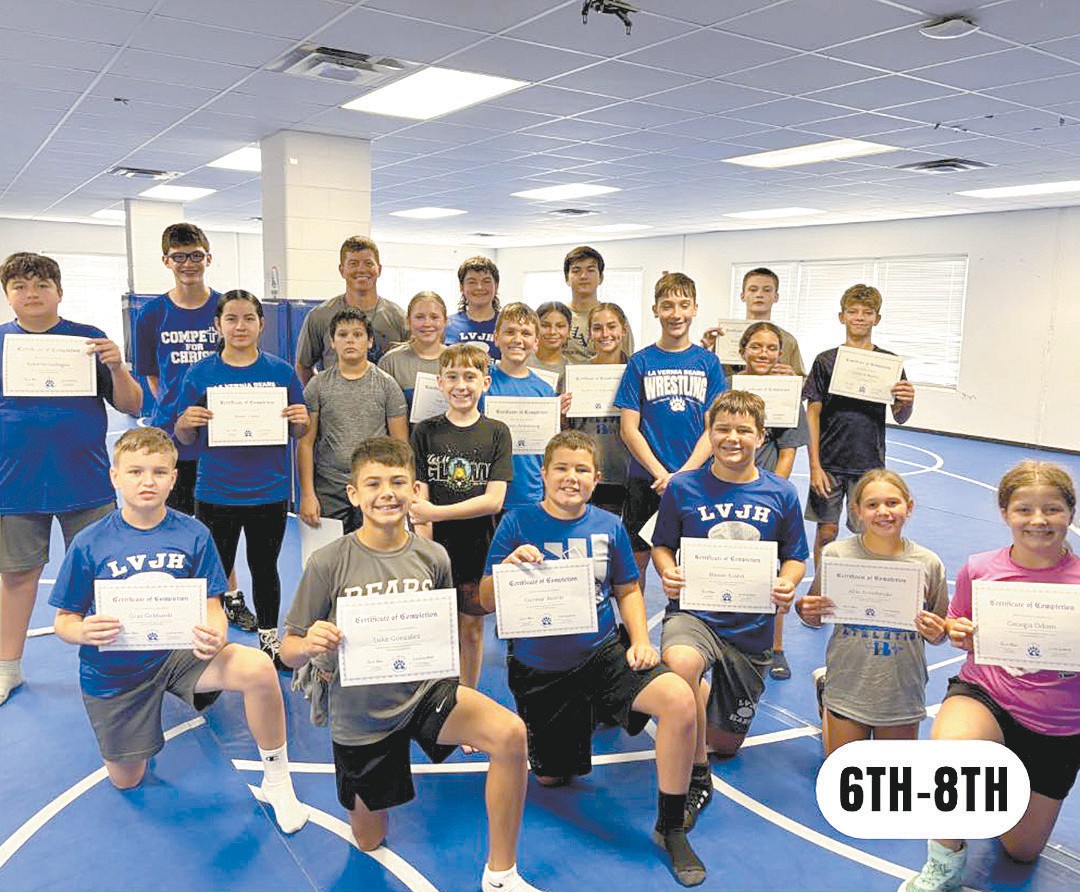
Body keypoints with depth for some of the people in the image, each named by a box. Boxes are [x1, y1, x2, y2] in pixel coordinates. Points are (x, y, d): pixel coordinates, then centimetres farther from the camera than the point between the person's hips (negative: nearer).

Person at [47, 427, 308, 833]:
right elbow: (63, 621, -5)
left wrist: (215, 637, -32)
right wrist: (83, 632, -29)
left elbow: (212, 607, -8)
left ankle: (276, 781, -9)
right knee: (126, 780, 14)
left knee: (258, 668, -30)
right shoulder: (89, 543, -12)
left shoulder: (192, 534, -11)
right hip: (112, 670, 1)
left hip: (179, 652, -1)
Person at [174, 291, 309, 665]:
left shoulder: (281, 372, -1)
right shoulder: (200, 373, -2)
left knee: (264, 567, 15)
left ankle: (269, 637, 33)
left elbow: (298, 433, 5)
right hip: (215, 492, -1)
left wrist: (301, 420, -17)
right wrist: (186, 422, -19)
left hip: (269, 492, 1)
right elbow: (185, 438, 3)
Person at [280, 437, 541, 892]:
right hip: (361, 714, 0)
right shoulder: (328, 563, -15)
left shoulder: (433, 557, -7)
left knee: (511, 734, -28)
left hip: (424, 691, 1)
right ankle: (374, 793, 53)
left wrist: (463, 709, 3)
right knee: (369, 842, 17)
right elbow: (289, 651, -9)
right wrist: (310, 645, -32)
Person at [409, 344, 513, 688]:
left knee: (472, 627, 12)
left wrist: (436, 512, -16)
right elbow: (419, 498, -5)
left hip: (478, 546, 1)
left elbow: (493, 500, -9)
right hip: (437, 545, 0)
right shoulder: (425, 432, 0)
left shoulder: (497, 432, -1)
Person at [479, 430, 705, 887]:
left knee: (679, 700, -25)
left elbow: (628, 590, 11)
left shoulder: (608, 526, -1)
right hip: (538, 668, -1)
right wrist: (508, 567, -28)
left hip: (602, 652, 1)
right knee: (552, 777, 11)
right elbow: (487, 601, -7)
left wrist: (641, 641, -6)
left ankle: (671, 828, -6)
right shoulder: (518, 523, -9)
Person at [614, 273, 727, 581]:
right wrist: (660, 474, -13)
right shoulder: (641, 362, 1)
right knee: (637, 558, 6)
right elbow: (629, 428, -2)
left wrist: (682, 474, -12)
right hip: (645, 479, -1)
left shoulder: (708, 362, 4)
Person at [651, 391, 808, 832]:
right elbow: (662, 546, 5)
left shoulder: (781, 494, -1)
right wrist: (667, 571, -17)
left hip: (752, 623, 2)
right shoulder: (683, 488, -4)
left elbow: (795, 557, 7)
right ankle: (697, 777, -15)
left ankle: (710, 694, 49)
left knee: (725, 743, 12)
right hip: (694, 610, -2)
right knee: (680, 662, -40)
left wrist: (787, 584, -15)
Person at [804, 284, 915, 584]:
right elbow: (813, 414, 0)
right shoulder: (826, 361, 0)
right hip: (830, 462, -1)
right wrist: (815, 466, -6)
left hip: (869, 463, 1)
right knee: (826, 532, 4)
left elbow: (900, 418, 6)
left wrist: (906, 402, -18)